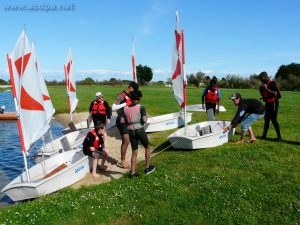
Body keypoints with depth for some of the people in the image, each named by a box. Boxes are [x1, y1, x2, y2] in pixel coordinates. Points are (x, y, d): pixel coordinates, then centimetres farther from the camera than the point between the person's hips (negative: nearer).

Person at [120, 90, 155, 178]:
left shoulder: (125, 108, 7)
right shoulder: (141, 107, -6)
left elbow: (122, 121, 4)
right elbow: (144, 120, -14)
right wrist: (145, 118, 8)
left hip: (131, 131, 4)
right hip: (140, 130, -4)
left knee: (134, 152, 14)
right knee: (147, 147, 18)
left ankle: (133, 172, 14)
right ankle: (147, 168, 24)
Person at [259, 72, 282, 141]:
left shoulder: (272, 83, -15)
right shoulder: (264, 84, 12)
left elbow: (275, 94, -25)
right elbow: (263, 94, 18)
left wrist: (266, 89, -27)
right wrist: (261, 90, 0)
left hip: (273, 103, -9)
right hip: (267, 103, 9)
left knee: (274, 119, -8)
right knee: (266, 120, 13)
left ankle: (279, 137, -1)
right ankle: (264, 135, 21)